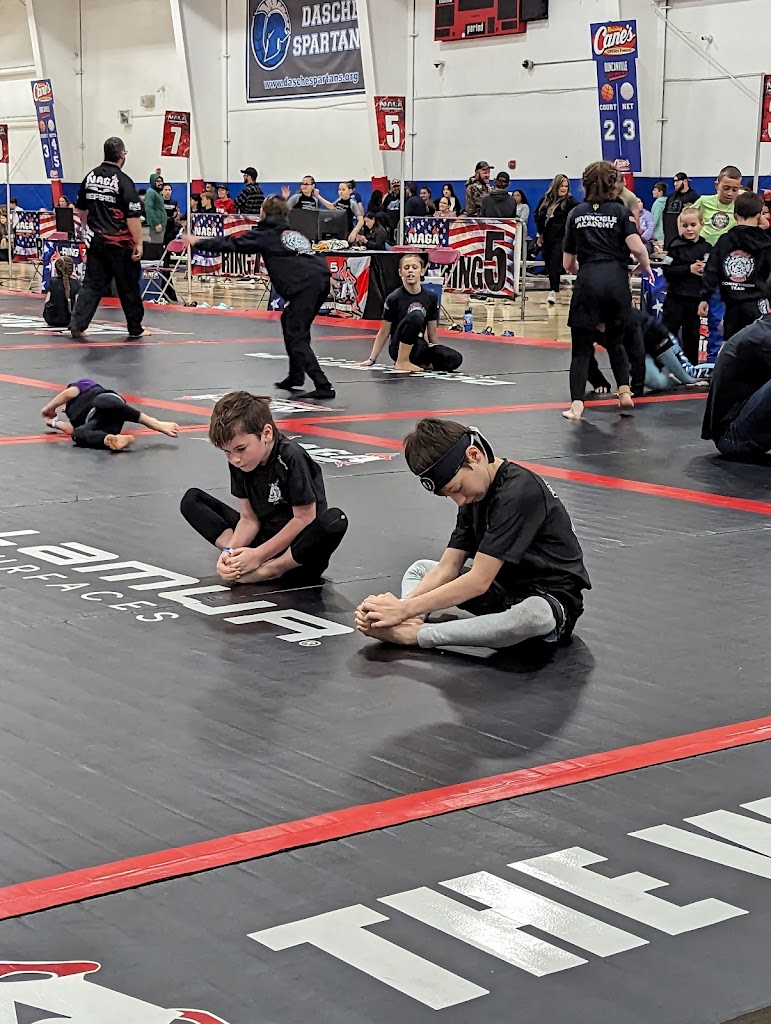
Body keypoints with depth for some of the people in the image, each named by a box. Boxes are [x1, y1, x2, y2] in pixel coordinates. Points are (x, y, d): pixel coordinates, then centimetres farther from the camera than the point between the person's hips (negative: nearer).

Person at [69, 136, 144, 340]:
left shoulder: (90, 177, 5)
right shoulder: (123, 181, -14)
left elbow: (80, 210, 16)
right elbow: (133, 216, -15)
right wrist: (138, 243, -10)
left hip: (97, 241, 5)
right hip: (121, 243, -5)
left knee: (92, 284, 8)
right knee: (128, 287, 8)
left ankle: (77, 323, -6)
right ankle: (135, 329, 18)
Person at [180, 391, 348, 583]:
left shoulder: (292, 458, -20)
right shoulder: (239, 463, -3)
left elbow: (303, 518, -19)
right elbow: (249, 518, 0)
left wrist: (259, 554, -19)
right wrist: (231, 550, -19)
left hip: (299, 546, -6)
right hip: (263, 537, 6)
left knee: (335, 522, -40)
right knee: (192, 500, 2)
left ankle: (270, 569, -27)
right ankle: (239, 562, -17)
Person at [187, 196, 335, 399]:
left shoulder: (265, 234, 11)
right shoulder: (294, 232, 31)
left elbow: (231, 244, 13)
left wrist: (198, 242, 21)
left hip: (305, 285, -8)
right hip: (322, 278, 8)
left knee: (296, 337, -3)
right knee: (289, 321, 25)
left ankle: (323, 386, -13)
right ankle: (295, 377, 28)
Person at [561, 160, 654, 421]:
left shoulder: (576, 213, 14)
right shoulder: (620, 211, 8)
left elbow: (568, 263, 16)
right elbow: (636, 246, -8)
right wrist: (646, 267, 11)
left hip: (588, 281, 0)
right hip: (616, 279, 0)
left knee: (582, 346, 3)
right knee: (616, 340, 22)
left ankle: (576, 404, -7)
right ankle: (624, 390, 13)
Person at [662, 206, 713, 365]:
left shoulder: (707, 247, 3)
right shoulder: (675, 246, -5)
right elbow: (667, 271, -12)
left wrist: (706, 269, -13)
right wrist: (689, 269, -19)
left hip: (696, 298, 3)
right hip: (676, 297, -3)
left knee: (692, 335, 13)